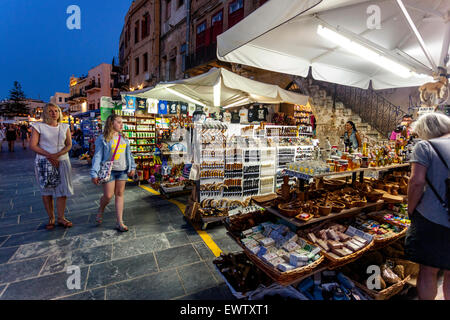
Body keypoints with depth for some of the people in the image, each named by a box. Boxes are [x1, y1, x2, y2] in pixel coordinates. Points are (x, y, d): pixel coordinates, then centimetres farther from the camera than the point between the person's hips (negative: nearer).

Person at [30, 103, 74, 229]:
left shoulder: (65, 127, 9)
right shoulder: (38, 126, 1)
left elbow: (69, 145, 4)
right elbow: (33, 145, -4)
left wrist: (57, 154, -13)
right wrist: (49, 155, -15)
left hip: (62, 161, 2)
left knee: (63, 189, -1)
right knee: (46, 190, 6)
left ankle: (61, 218, 9)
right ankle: (51, 218, 18)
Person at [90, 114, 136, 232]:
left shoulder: (124, 138, 9)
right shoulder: (103, 139, -4)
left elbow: (129, 154, 15)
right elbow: (97, 156, -6)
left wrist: (132, 167, 10)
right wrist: (94, 173, -10)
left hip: (123, 170, 4)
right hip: (109, 170, -4)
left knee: (119, 194, 7)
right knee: (108, 196, -2)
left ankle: (120, 222, 12)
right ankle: (101, 210, 33)